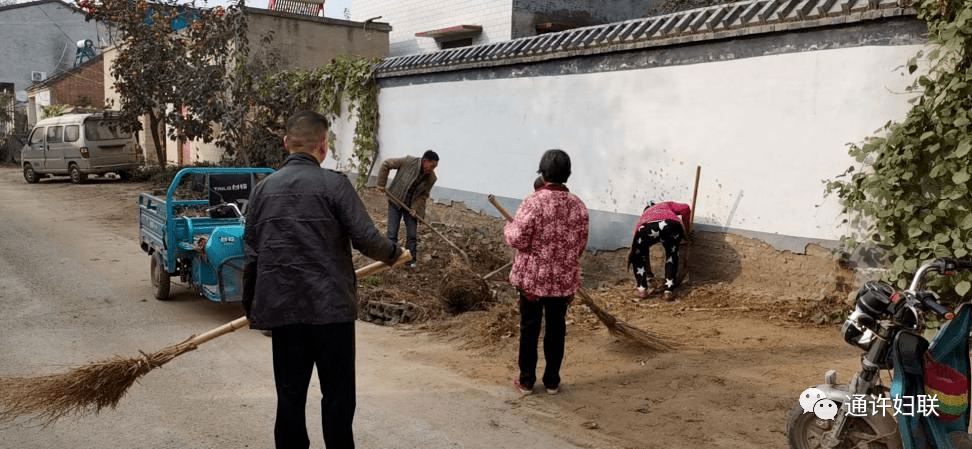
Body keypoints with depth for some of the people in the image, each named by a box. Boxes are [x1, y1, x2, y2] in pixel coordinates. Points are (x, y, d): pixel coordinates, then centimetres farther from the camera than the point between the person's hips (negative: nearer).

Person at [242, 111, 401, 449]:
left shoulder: (262, 189, 7)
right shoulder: (334, 184, -7)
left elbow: (251, 254, 10)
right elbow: (366, 239, -12)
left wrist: (249, 305, 21)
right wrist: (393, 253, 9)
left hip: (281, 308, 4)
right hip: (331, 306, -4)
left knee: (290, 395, 12)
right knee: (337, 395, 6)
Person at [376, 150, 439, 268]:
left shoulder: (431, 178, -12)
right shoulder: (409, 162, -23)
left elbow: (423, 195, -4)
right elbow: (386, 164, -14)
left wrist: (415, 208, -19)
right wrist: (381, 183, -13)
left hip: (411, 206, 3)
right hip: (395, 201, -3)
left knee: (412, 235, 2)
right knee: (392, 234, 0)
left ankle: (411, 260, 16)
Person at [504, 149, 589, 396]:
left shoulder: (533, 202, -17)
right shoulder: (578, 206, -3)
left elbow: (517, 239, -16)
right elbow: (580, 244, 4)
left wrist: (508, 227, 5)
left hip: (533, 277, -3)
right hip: (564, 279, 3)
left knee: (529, 328, 10)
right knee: (556, 328, 14)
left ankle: (526, 380, 19)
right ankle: (552, 381, 23)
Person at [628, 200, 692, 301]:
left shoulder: (643, 217, 42)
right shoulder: (666, 205, 42)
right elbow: (685, 208, 24)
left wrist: (648, 270, 58)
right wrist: (686, 229, 38)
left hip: (647, 228, 1)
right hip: (672, 226, 0)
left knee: (638, 255, 28)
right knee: (672, 255, 27)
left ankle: (642, 289, 20)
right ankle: (669, 291, 20)